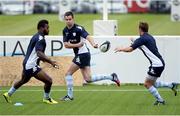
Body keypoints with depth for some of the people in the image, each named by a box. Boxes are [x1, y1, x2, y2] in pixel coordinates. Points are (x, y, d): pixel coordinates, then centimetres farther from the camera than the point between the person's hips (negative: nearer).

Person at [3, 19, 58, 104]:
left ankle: (8, 94, 47)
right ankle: (46, 98, 8)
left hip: (27, 64, 11)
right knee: (49, 81, -13)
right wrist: (51, 61, -39)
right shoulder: (40, 39, -19)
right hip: (31, 66, -11)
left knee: (23, 81, 34)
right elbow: (39, 53, -33)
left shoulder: (36, 37, 13)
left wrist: (43, 59, 27)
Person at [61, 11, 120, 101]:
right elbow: (66, 44, 2)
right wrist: (77, 45, -15)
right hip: (79, 55, 8)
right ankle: (111, 77, 15)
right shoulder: (65, 31, 7)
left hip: (83, 54, -8)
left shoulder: (78, 28, -15)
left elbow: (87, 37, -30)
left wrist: (93, 44, -50)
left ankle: (70, 95, 4)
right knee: (88, 79, 7)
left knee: (68, 74, -5)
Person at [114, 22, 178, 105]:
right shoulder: (150, 37, 14)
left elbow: (129, 49, -15)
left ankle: (160, 100, 2)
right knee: (152, 84, 19)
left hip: (157, 64, -9)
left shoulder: (142, 39, -13)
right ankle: (171, 85, 16)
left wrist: (121, 49, 1)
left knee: (147, 84, -1)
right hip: (159, 63, 9)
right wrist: (135, 43, 28)